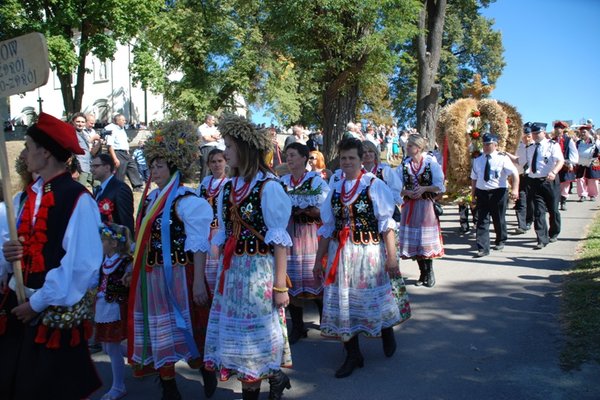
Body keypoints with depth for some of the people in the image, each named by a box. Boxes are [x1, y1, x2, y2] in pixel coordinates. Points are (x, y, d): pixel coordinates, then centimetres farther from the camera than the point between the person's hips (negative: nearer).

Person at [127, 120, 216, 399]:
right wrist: (135, 269, 16)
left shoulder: (186, 200, -14)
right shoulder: (151, 198, 10)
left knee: (184, 329, 4)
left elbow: (199, 244, -17)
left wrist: (198, 281, -21)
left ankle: (206, 370, 31)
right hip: (151, 276, 8)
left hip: (177, 274, -8)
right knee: (158, 333, 14)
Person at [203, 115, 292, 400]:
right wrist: (220, 274, 9)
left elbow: (279, 240, -13)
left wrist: (280, 285, -13)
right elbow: (223, 234, 12)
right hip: (230, 271, 7)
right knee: (236, 335, 12)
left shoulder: (268, 187, -12)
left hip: (258, 271, -6)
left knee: (257, 335, 5)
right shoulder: (228, 187, 8)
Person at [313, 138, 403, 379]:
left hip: (368, 251, -4)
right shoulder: (335, 189, 9)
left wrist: (391, 257, -15)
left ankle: (387, 332, 41)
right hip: (339, 253, 5)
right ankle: (353, 356, 23)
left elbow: (386, 223, -9)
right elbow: (327, 228, 12)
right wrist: (319, 259, 12)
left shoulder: (374, 185, -5)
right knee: (343, 302, 7)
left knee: (372, 298, 8)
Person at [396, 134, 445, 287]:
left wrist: (424, 188, -19)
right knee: (414, 240, 6)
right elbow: (398, 188, 4)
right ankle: (423, 273, 20)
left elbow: (439, 186, -5)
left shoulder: (431, 163, -4)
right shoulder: (404, 165, 4)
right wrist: (407, 192, -15)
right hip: (410, 206, 3)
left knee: (426, 240, -2)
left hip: (426, 205, -3)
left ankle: (429, 273, 12)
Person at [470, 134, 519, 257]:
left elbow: (514, 173, -11)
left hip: (498, 193, -3)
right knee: (482, 221, -2)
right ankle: (483, 248, -2)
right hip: (481, 193, 3)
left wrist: (515, 189, -21)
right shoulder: (478, 160, 9)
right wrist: (473, 192, 9)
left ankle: (500, 241, 35)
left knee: (499, 219, 11)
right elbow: (474, 178, 14)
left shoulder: (502, 158, -5)